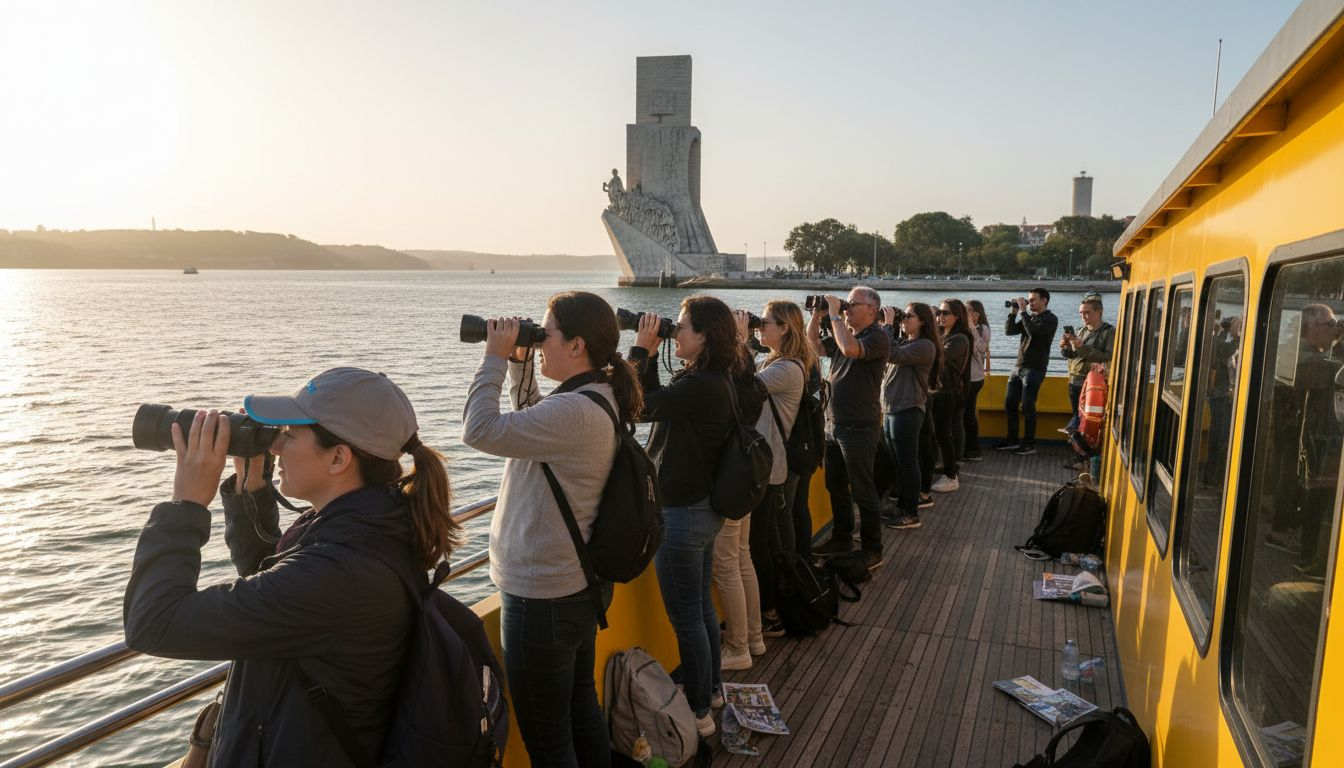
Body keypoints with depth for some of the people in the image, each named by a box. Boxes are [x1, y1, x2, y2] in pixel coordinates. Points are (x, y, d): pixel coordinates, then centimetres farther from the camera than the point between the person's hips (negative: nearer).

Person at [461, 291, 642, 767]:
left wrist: (495, 358, -14)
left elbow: (480, 430, -26)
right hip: (579, 585, 10)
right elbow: (531, 422, 20)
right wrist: (519, 364, 8)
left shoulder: (575, 411, -27)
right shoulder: (598, 399, 5)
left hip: (541, 598, -10)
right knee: (583, 712, 24)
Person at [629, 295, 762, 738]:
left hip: (683, 514, -10)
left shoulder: (700, 387, -26)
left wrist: (642, 349, -13)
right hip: (705, 507, 10)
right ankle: (710, 691, 39)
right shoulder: (722, 381, 5)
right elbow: (658, 403, 12)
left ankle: (699, 714, 17)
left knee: (686, 617, 4)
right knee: (701, 607, 23)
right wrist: (650, 355, 5)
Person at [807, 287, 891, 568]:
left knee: (862, 492, 0)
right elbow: (815, 347, 13)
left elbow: (851, 349, -33)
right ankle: (842, 538, 33)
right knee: (835, 485, 18)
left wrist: (834, 315, -23)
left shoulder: (878, 336, -14)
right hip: (834, 423, 8)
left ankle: (872, 550, 12)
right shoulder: (844, 333, 11)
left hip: (859, 427, -8)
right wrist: (816, 316, 1)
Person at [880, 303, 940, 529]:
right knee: (898, 463, 15)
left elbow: (892, 355, -25)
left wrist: (888, 325, -16)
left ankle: (911, 514, 8)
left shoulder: (925, 346, -13)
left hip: (908, 411, -9)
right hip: (891, 409, 9)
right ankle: (901, 508, 25)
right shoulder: (902, 341, 14)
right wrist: (883, 327, 0)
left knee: (907, 463, -1)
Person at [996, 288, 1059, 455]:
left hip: (1034, 369, -7)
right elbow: (1009, 331, 10)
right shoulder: (1028, 317, 15)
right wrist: (1013, 312, 1)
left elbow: (1033, 332, -22)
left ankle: (1029, 444, 3)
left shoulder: (1051, 319, -6)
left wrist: (1023, 311, -17)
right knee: (1010, 404, 8)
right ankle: (1012, 440, 18)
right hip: (1018, 367, 7)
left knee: (1027, 407, -7)